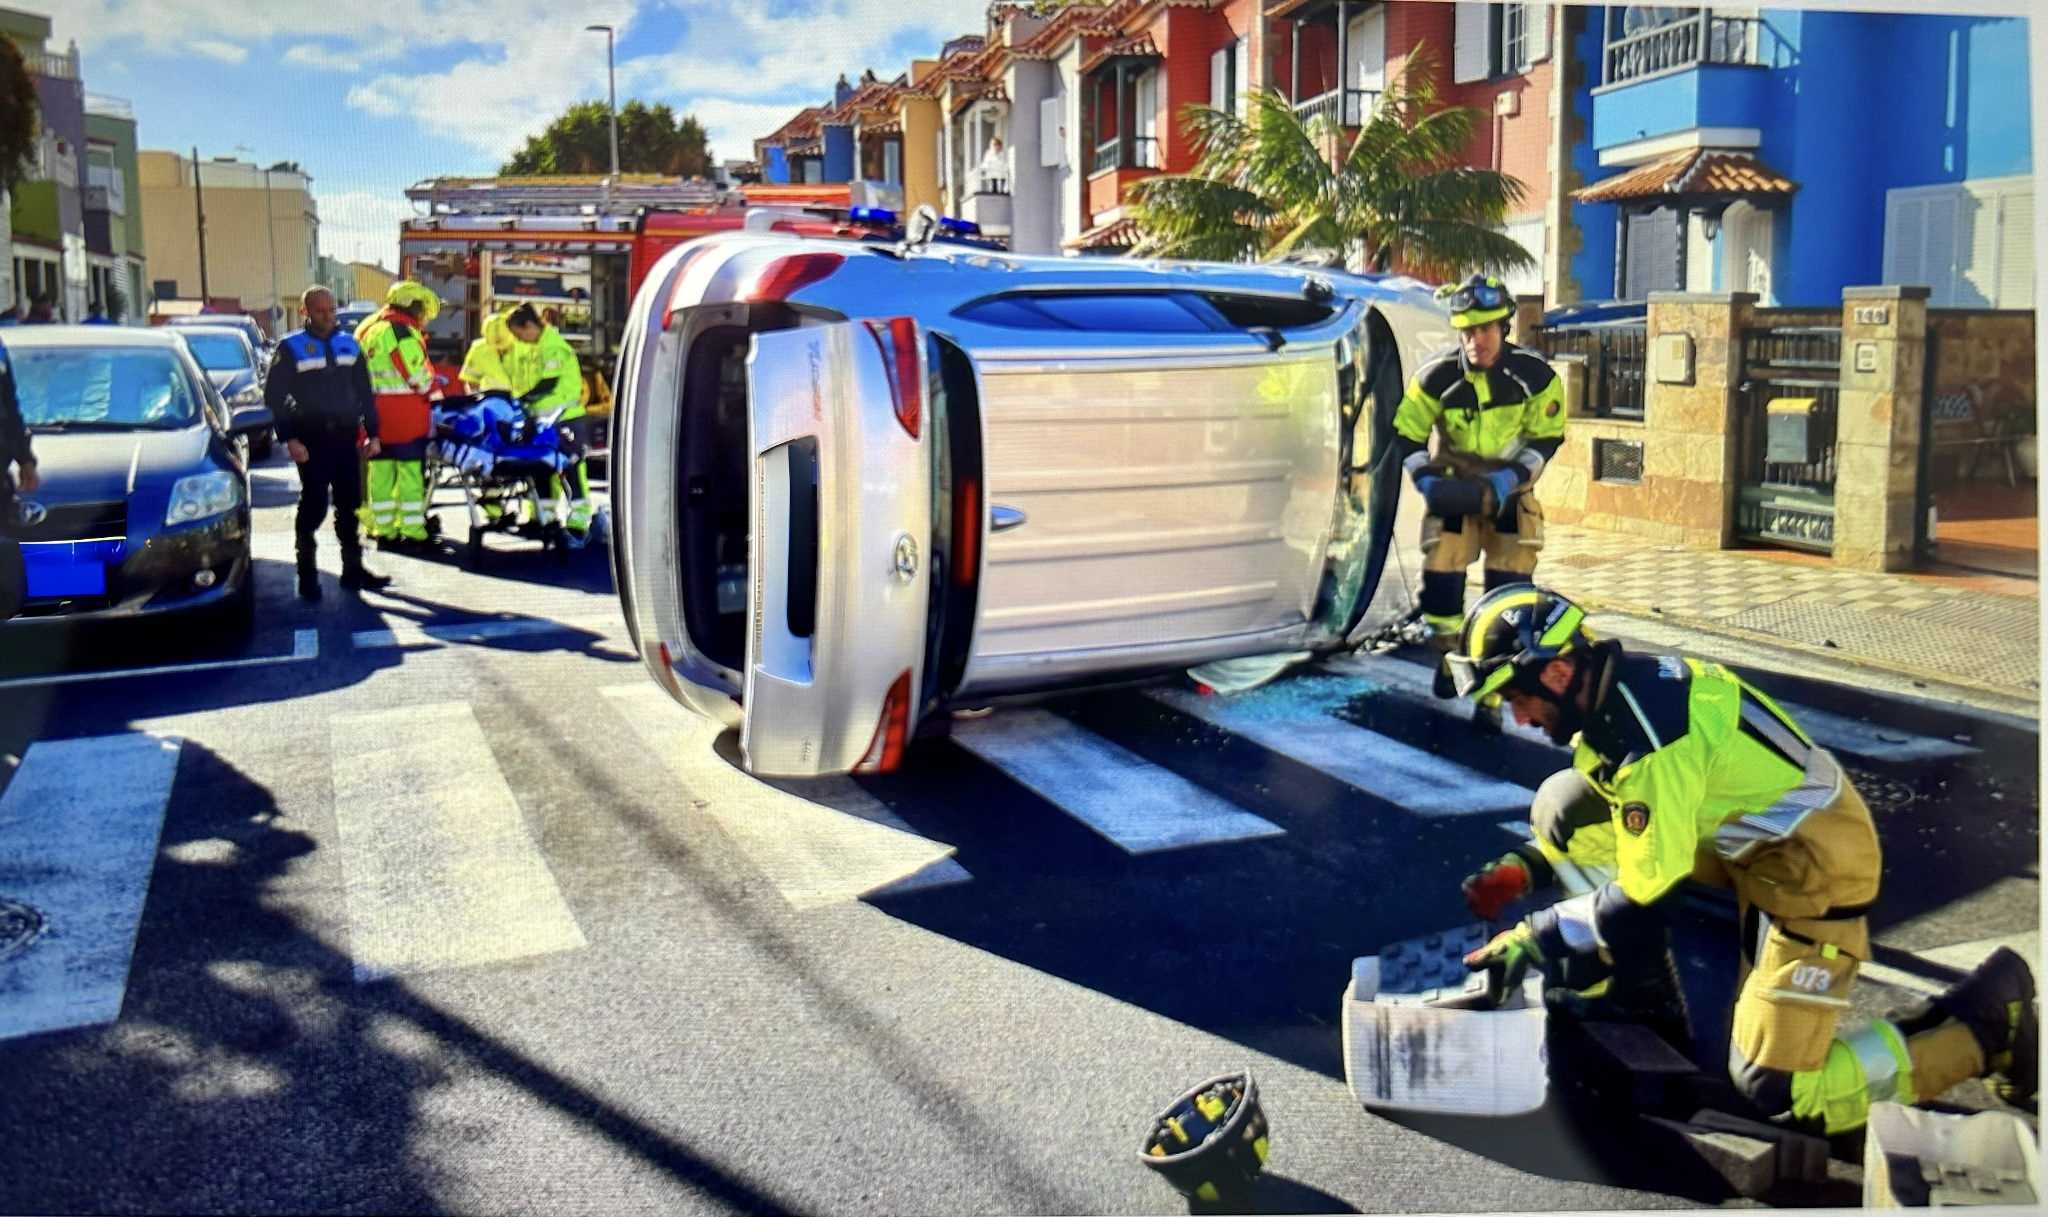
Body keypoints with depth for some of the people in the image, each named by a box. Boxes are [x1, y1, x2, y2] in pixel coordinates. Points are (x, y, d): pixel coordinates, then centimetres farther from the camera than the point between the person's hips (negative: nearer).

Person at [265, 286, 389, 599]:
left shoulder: (349, 344, 12)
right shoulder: (291, 348, -2)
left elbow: (364, 392, 16)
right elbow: (274, 396, -5)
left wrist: (372, 432, 9)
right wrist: (289, 438, -12)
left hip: (346, 438, 4)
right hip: (311, 440, -4)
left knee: (349, 505, 8)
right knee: (314, 506, -4)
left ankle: (353, 570, 17)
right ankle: (307, 575, 6)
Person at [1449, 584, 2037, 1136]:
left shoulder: (1651, 739, -31)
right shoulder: (1615, 687, -4)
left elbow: (1641, 901, -24)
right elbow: (1631, 824, 13)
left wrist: (1537, 937, -14)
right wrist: (1527, 866, 1)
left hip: (1813, 862, -9)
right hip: (1748, 835, 9)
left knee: (1778, 1092, -5)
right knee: (1564, 806, -1)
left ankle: (1984, 1019, 9)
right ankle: (1646, 995, 9)